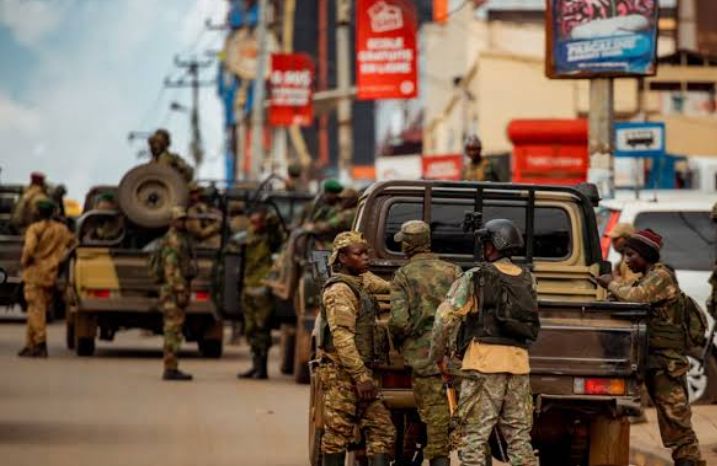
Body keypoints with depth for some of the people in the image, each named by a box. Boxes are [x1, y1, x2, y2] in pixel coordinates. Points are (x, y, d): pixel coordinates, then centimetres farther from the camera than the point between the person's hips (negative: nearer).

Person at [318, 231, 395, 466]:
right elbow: (342, 338, -21)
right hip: (342, 374, -9)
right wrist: (361, 377, -24)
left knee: (382, 429, 3)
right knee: (338, 433, -4)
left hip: (360, 371, 9)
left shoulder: (362, 281, 14)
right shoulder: (339, 290, -14)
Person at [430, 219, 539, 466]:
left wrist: (437, 355, 4)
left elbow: (446, 316, -6)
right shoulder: (527, 279, 14)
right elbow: (531, 320, 17)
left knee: (474, 436, -3)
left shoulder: (475, 278, -2)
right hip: (519, 362, 5)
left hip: (484, 362, -5)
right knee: (519, 437, 10)